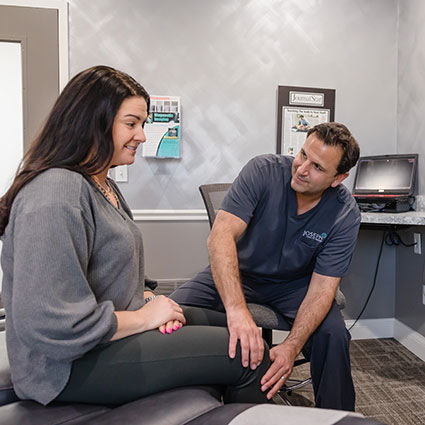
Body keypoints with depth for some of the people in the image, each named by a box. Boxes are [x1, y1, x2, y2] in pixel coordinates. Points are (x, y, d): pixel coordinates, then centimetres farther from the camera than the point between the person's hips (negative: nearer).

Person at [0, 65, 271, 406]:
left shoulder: (104, 185, 12)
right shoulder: (55, 194, -23)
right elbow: (46, 324, -27)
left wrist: (148, 298, -2)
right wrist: (144, 317, -17)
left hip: (117, 328, 10)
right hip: (72, 365, -10)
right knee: (248, 354, -12)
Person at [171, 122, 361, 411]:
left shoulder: (345, 214, -17)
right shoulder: (264, 170, -22)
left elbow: (322, 287, -19)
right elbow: (221, 235, -34)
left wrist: (292, 346, -35)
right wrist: (236, 308, -48)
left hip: (294, 282, 1)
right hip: (238, 272, 0)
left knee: (332, 335, -27)